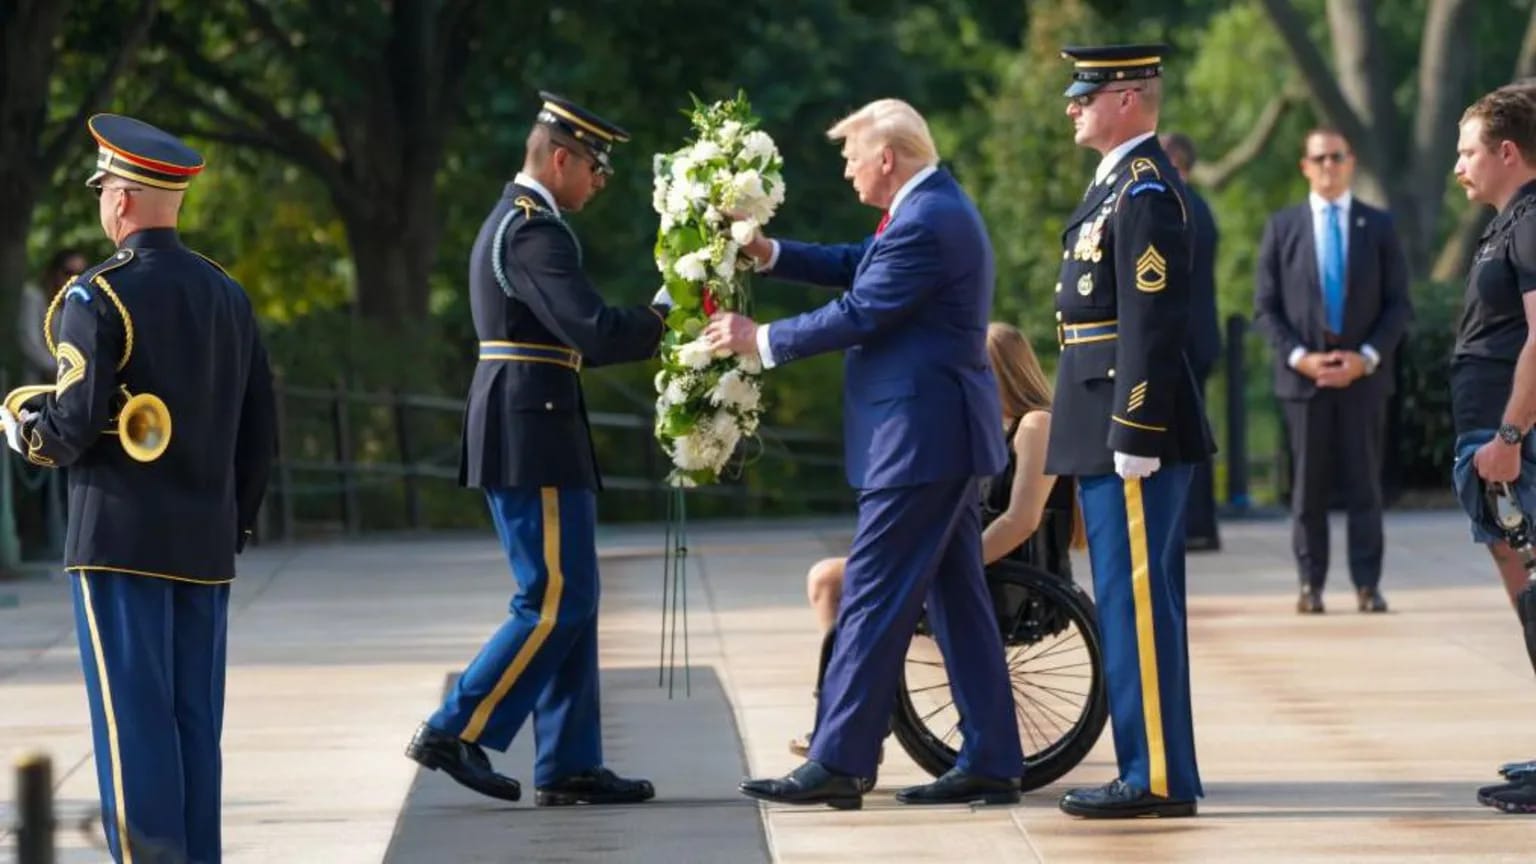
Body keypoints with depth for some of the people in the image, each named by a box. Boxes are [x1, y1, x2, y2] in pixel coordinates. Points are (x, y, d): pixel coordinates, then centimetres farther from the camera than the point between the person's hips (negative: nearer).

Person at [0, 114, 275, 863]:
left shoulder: (100, 296, -11)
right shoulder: (227, 296, 10)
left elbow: (73, 425, -17)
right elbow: (261, 435, 12)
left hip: (121, 540, -6)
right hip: (207, 547, 6)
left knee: (131, 718, -4)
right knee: (196, 722, 9)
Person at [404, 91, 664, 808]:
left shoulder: (511, 222, 19)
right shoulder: (535, 231, -14)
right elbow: (592, 330, -24)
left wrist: (652, 329, 11)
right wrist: (667, 318, -9)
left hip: (523, 440, 11)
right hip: (534, 443, -11)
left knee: (566, 602, 10)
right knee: (555, 603, -7)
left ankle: (568, 766, 11)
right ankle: (455, 732, -3)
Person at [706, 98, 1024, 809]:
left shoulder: (923, 225, -18)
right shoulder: (936, 207, 15)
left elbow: (858, 316, -19)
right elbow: (860, 267, 22)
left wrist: (762, 340, -9)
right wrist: (768, 254, 12)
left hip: (921, 437, -11)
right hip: (948, 435, 11)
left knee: (874, 598, -9)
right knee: (956, 598, 12)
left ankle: (837, 764, -9)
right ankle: (990, 763, 13)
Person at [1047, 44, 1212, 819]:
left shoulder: (1146, 191, -15)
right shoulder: (1119, 183, 17)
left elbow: (1154, 321, -20)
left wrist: (1134, 437, -22)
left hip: (1133, 428, -10)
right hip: (1109, 429, 10)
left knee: (1136, 600, -8)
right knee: (1136, 601, 12)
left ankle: (1159, 778, -5)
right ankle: (1156, 768, 17)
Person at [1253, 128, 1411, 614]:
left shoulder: (1378, 227, 7)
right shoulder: (1282, 228, 6)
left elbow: (1398, 304, 5)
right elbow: (1266, 307, 4)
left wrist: (1367, 357, -9)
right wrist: (1298, 356, -10)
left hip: (1364, 374, 0)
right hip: (1303, 375, 0)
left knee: (1364, 483, 0)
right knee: (1308, 484, 1)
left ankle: (1367, 584, 2)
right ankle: (1310, 583, 5)